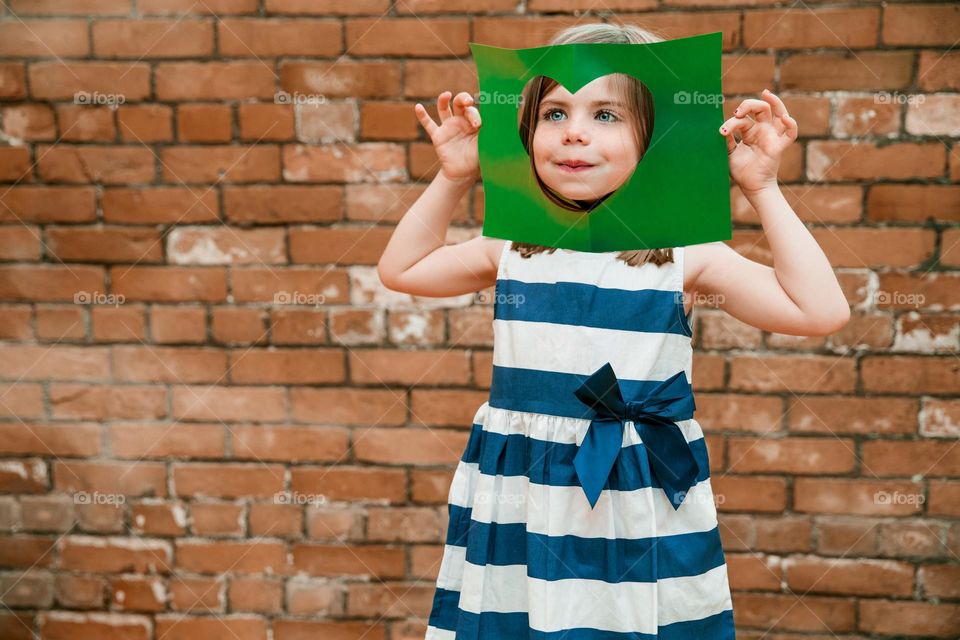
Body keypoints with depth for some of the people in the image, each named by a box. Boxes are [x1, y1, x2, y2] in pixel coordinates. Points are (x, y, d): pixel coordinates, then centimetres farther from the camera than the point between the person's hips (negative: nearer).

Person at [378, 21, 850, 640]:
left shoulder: (684, 256, -5)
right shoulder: (511, 248, 4)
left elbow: (823, 311, -9)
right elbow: (401, 268, 18)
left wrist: (763, 189, -9)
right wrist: (453, 178, 11)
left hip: (638, 502, -2)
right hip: (520, 498, 3)